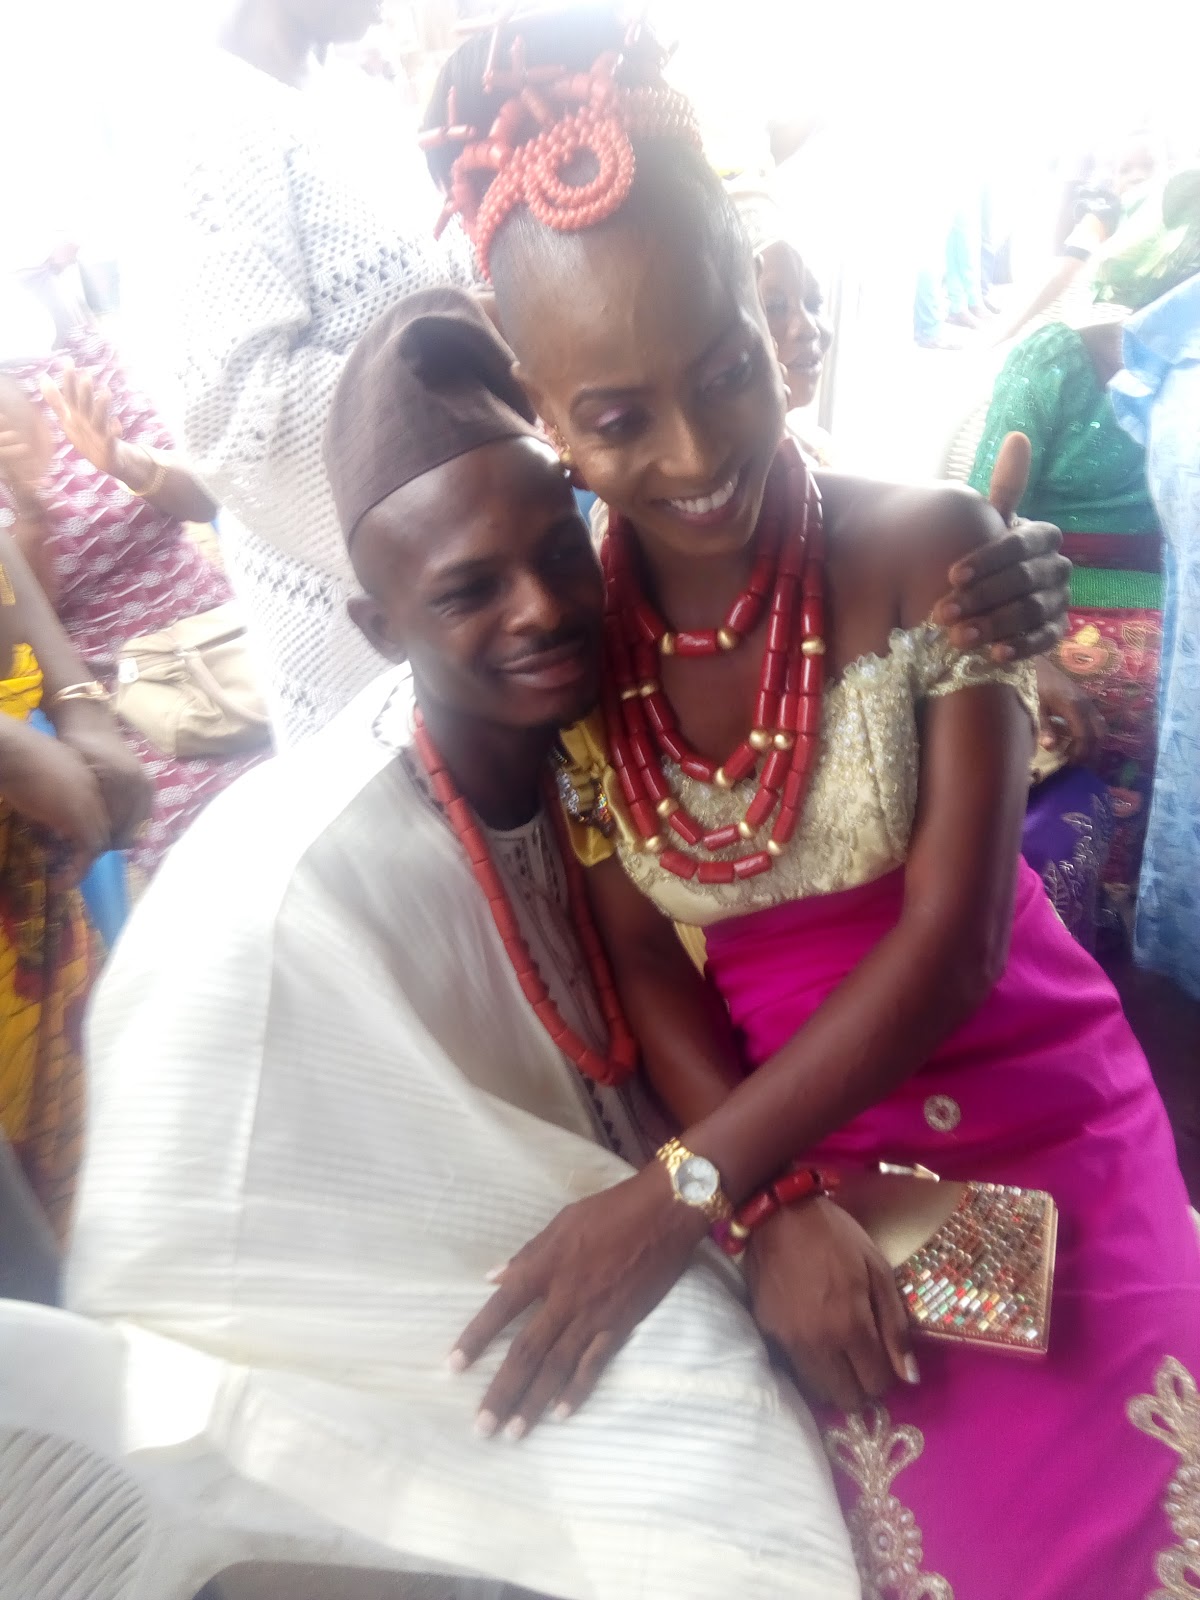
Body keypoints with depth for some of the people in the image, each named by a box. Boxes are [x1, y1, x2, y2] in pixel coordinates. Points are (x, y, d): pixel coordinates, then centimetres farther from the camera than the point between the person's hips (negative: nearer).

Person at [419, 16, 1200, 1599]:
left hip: (1039, 1115, 0)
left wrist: (683, 1192, -21)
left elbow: (952, 939, -18)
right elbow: (644, 969, -5)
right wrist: (768, 1210, -16)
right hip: (788, 1145, 1)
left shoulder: (926, 549, -16)